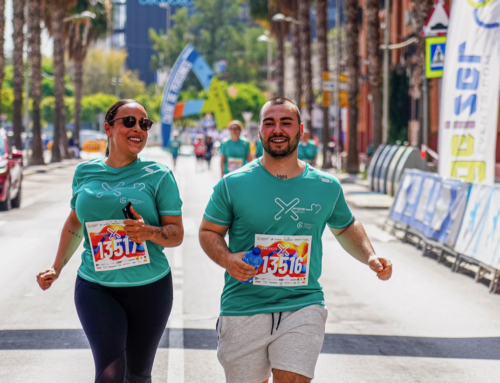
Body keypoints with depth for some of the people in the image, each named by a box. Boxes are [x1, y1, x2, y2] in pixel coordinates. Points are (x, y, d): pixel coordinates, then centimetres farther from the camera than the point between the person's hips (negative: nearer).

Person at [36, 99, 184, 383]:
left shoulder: (159, 175, -2)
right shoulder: (85, 172, 6)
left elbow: (177, 234, -3)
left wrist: (149, 232, -23)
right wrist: (57, 268, 17)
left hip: (149, 287, 0)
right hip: (96, 287, 0)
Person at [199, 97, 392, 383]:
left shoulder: (326, 187, 5)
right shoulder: (233, 185, -2)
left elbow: (345, 227, 22)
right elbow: (209, 232, 6)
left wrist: (369, 256, 5)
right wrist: (227, 258, -14)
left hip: (302, 307, 0)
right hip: (244, 308, 0)